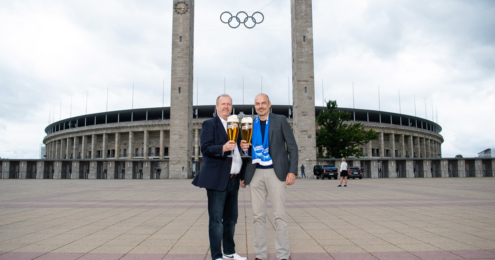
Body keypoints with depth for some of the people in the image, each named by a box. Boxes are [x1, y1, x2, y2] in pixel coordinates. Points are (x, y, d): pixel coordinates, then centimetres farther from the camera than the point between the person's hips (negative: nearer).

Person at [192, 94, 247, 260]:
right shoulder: (209, 124, -2)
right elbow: (205, 148, -14)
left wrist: (243, 175, 17)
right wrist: (222, 148, -32)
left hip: (233, 180, 7)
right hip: (217, 179, -7)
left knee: (231, 218, 15)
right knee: (216, 220, -3)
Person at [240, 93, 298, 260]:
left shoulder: (280, 121, 2)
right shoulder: (250, 125, 12)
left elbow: (292, 147, 0)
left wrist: (292, 171, -10)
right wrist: (243, 175, 8)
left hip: (275, 172, -3)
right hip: (256, 173, 4)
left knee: (279, 215, -3)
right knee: (258, 215, 5)